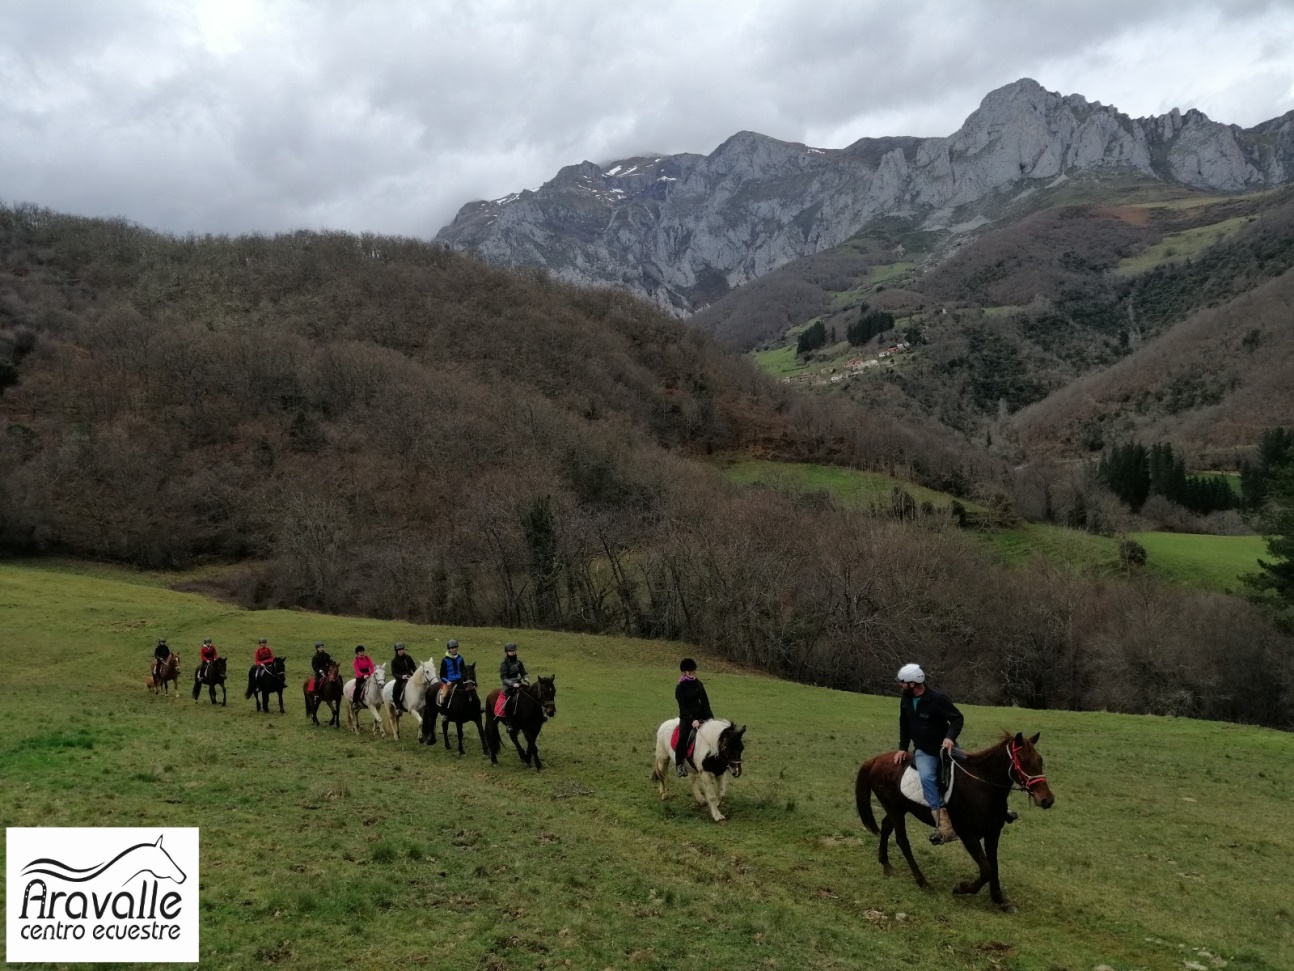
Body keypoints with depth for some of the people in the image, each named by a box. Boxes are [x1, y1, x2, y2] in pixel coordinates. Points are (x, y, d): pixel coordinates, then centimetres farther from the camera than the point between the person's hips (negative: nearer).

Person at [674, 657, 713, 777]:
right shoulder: (680, 687, -6)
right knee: (683, 737, -27)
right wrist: (692, 720, -23)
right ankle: (679, 764, -12)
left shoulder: (699, 684, 9)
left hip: (700, 715, 5)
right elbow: (683, 706, -12)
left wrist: (710, 717, -6)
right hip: (686, 717, -5)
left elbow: (705, 702, 7)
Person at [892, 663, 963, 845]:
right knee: (927, 777, -23)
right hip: (924, 751, 3)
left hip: (945, 746, -2)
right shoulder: (906, 700, 0)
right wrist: (902, 748, 10)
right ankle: (946, 828, -28)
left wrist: (950, 737, -32)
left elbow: (957, 718, -16)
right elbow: (904, 725, 14)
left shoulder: (938, 698, -19)